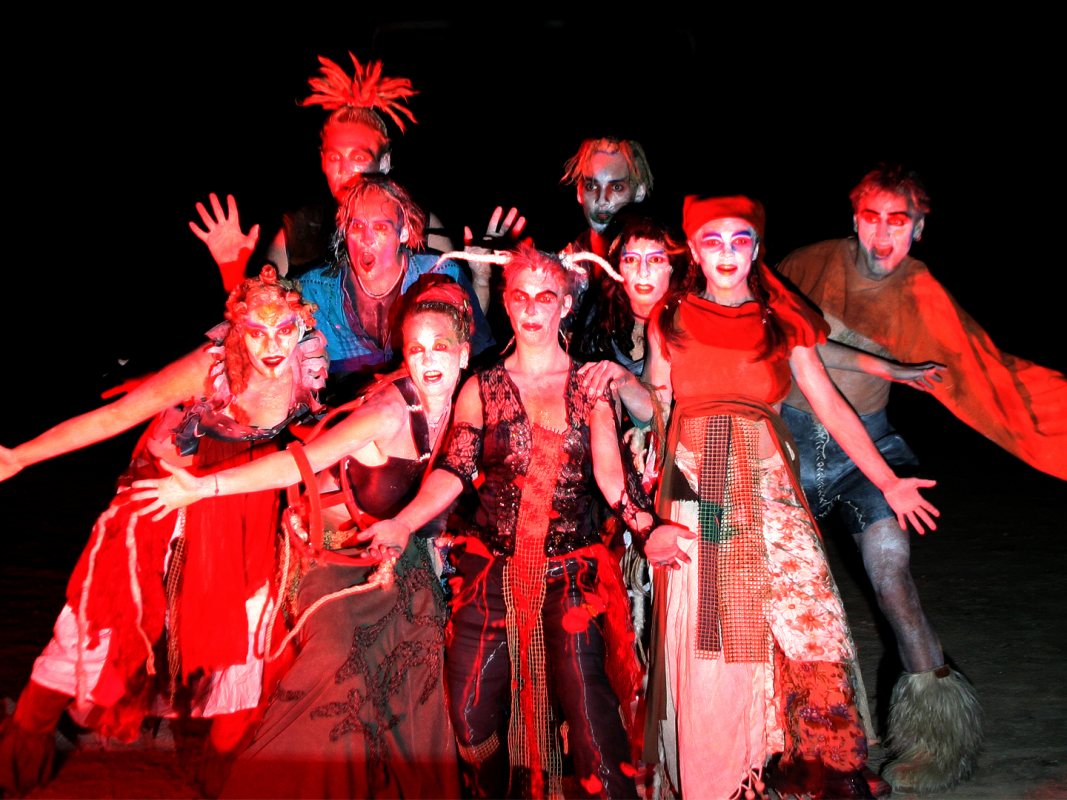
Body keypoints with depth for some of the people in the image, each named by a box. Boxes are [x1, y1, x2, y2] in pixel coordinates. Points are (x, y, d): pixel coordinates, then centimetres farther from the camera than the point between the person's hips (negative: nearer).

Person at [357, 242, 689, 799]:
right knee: (474, 716, 4)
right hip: (491, 568, 2)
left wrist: (647, 527, -23)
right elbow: (453, 471, -3)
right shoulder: (481, 389, 8)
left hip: (571, 574, -1)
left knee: (589, 714, -9)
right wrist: (403, 523, -21)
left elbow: (609, 471, -4)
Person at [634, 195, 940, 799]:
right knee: (704, 643, -1)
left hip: (769, 487, 1)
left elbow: (831, 406, 9)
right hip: (694, 492, 0)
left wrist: (888, 481, 1)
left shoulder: (785, 323, 12)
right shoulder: (670, 322, 10)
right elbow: (653, 416, 7)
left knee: (814, 627, -12)